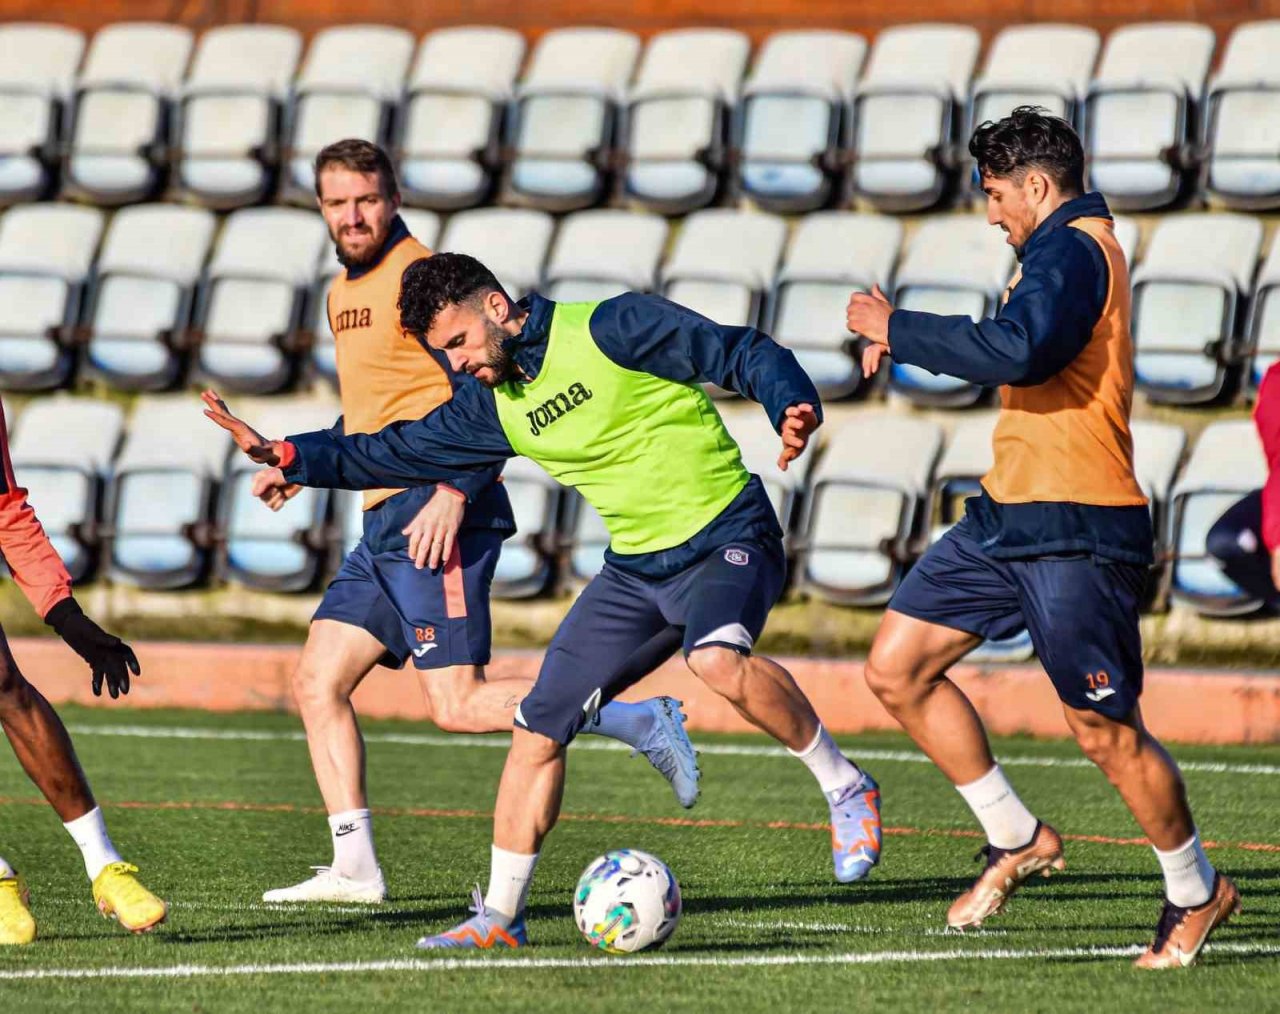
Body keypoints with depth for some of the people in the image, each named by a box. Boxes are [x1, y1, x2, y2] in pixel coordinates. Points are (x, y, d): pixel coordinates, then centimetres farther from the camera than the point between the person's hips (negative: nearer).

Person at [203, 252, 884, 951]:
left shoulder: (612, 329, -13)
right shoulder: (495, 408, 8)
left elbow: (744, 354, -13)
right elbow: (398, 452, 18)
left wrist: (793, 409, -32)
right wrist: (292, 457, 11)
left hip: (727, 537, -7)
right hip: (633, 569, 7)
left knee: (717, 662, -37)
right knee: (539, 729, 1)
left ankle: (843, 787, -17)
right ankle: (500, 915, 12)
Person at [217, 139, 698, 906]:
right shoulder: (344, 293, 20)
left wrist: (455, 492, -25)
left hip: (436, 516, -9)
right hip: (386, 524, 9)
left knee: (459, 705, -14)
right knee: (318, 681, 5)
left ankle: (643, 723, -7)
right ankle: (354, 867, 5)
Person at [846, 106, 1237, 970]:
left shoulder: (1073, 248, -14)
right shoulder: (1076, 250, 19)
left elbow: (1019, 350, -30)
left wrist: (898, 330, -19)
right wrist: (910, 344, 21)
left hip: (1074, 535, -10)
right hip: (1008, 515, 10)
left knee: (1106, 733, -3)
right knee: (897, 667, 5)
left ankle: (1196, 893, 16)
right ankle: (1017, 840, 15)